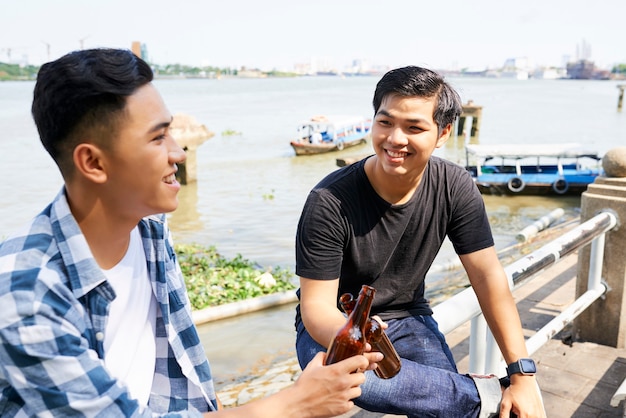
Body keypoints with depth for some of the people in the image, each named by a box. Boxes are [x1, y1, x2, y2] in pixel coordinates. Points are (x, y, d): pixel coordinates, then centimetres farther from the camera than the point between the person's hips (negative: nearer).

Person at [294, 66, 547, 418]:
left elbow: (488, 276, -10)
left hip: (408, 319, 2)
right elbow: (316, 305, -22)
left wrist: (524, 376, -16)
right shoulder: (330, 201, -24)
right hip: (335, 325, -1)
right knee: (349, 373, -36)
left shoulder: (455, 188, -12)